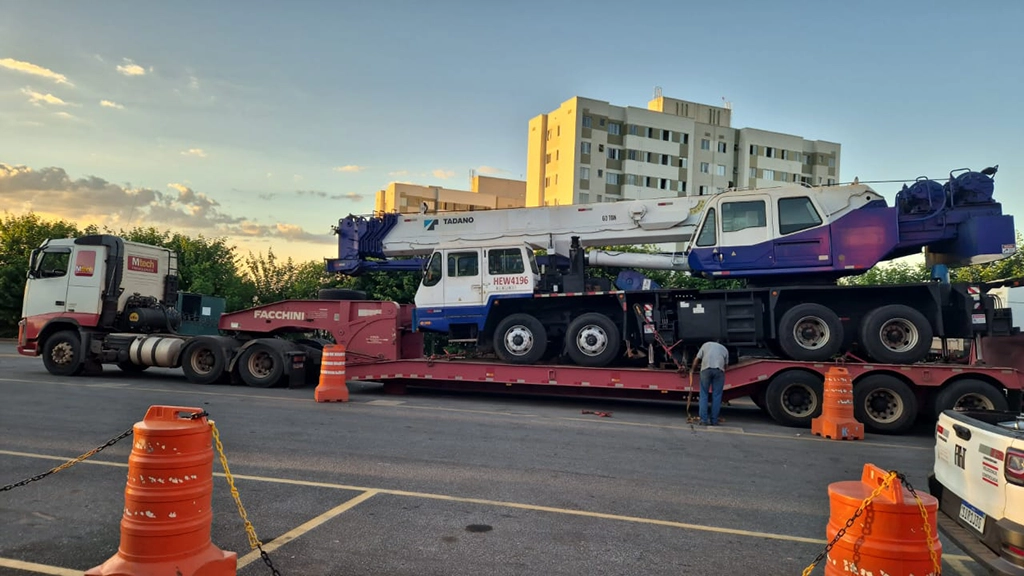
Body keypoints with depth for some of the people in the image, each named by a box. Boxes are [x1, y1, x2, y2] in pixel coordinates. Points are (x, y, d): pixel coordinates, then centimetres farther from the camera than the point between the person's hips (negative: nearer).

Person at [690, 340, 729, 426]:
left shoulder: (706, 344, 27)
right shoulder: (724, 349, 29)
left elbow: (697, 359, 21)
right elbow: (726, 364, 21)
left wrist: (692, 369, 33)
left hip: (706, 369, 0)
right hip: (719, 370, 0)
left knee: (704, 395, 5)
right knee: (717, 395, 6)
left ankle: (703, 420, 0)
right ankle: (714, 421, 6)